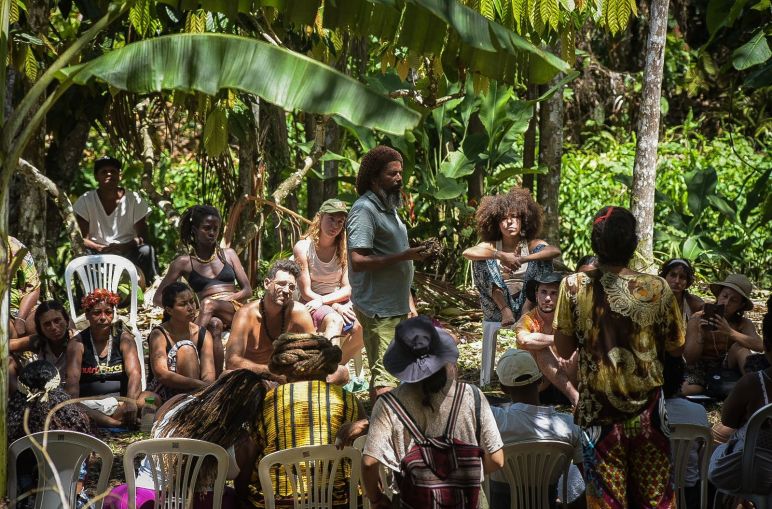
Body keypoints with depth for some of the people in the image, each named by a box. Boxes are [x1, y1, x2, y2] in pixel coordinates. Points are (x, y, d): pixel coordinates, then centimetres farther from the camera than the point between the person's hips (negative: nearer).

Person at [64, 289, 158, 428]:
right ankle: (118, 423, -40)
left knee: (152, 398, -29)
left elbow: (134, 373, -9)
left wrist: (130, 403, -30)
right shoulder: (78, 343, 4)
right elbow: (73, 379, -10)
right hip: (90, 405, -1)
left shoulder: (124, 338, 6)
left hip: (120, 402, 1)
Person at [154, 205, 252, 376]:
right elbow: (158, 298, 8)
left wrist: (225, 299, -7)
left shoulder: (228, 254, 21)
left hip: (234, 309, 1)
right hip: (210, 316, -1)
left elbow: (247, 290, 14)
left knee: (208, 304, -35)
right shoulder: (184, 263, 14)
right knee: (214, 325, -40)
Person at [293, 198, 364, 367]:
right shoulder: (303, 248, -6)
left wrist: (323, 300, -16)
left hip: (340, 302, 4)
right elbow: (306, 292, -8)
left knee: (361, 326, -27)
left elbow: (348, 289, 1)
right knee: (335, 321, -37)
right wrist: (336, 307, -18)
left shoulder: (344, 250, 5)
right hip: (313, 304, -4)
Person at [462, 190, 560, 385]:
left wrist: (522, 259, -32)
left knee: (540, 255, -15)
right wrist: (500, 255, -33)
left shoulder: (531, 245, 1)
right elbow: (467, 253, -22)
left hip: (524, 302, -1)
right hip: (497, 309, 1)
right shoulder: (491, 246, 1)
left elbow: (555, 251, -22)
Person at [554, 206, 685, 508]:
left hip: (598, 409, 0)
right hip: (647, 408, 0)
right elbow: (675, 349, 0)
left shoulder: (574, 286, -9)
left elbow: (564, 350, -3)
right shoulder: (657, 289, -9)